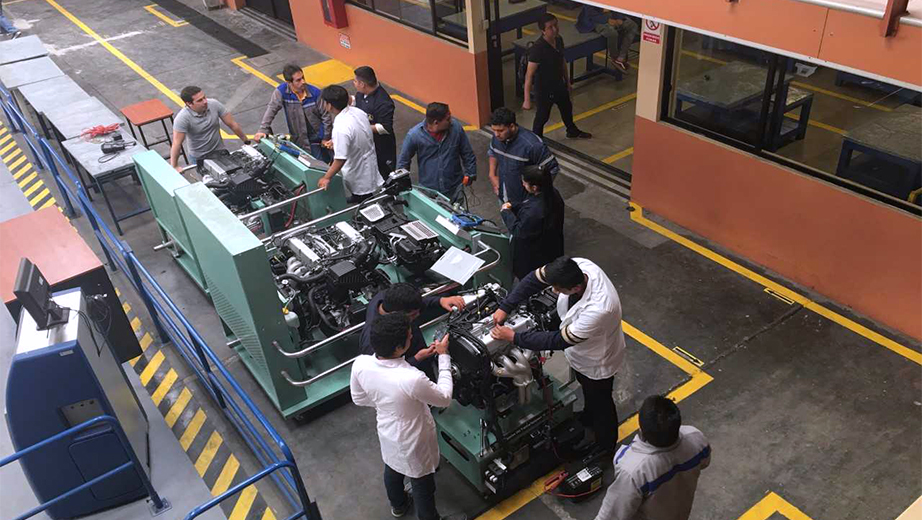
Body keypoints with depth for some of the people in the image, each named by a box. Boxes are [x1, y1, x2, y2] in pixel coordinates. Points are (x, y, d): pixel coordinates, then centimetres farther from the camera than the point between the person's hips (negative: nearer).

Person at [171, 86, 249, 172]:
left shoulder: (214, 104, -15)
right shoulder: (182, 118, -25)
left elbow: (232, 124, -7)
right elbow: (176, 143, -25)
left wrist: (247, 142, -2)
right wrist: (174, 167, -27)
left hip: (220, 152, 3)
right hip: (199, 159, -3)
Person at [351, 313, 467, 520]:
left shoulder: (360, 364, -25)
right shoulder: (412, 379, -42)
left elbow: (359, 399, -4)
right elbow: (444, 398, -21)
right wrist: (443, 356, -16)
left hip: (387, 433, 6)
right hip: (413, 442, -6)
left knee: (393, 470, 35)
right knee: (422, 485, 23)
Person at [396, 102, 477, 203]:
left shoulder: (456, 128, -12)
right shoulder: (414, 135, -16)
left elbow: (468, 154, 3)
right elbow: (403, 162, -1)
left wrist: (469, 175, 7)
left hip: (455, 189, 2)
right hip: (428, 191, -2)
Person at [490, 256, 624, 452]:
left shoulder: (598, 309, -48)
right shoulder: (576, 266, -29)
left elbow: (559, 341, -37)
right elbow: (534, 279, -16)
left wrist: (513, 337, -30)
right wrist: (504, 308, -22)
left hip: (597, 362, -6)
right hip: (580, 350, 7)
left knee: (600, 403, 22)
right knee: (587, 390, 35)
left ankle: (604, 447, 50)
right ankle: (588, 419, 65)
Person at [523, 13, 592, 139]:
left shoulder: (558, 40, -9)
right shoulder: (538, 49, -32)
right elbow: (529, 74, -30)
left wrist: (567, 81, 18)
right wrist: (527, 100, -30)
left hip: (559, 84, 8)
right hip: (544, 88, -8)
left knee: (567, 108, 29)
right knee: (542, 116, 11)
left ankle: (573, 131, 56)